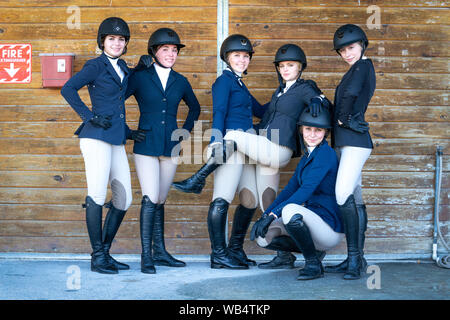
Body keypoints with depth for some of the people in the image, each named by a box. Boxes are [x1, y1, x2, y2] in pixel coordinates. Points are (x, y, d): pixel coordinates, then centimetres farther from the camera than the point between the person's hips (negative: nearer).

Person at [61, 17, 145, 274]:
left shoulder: (123, 68, 19)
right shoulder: (96, 66, -2)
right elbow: (68, 89, -13)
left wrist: (128, 132, 18)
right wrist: (90, 117, -14)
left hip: (116, 140, 8)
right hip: (96, 137, -7)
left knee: (124, 199, 6)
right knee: (97, 195, -10)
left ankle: (105, 252, 17)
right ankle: (97, 257, -2)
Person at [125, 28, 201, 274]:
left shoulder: (180, 82, 10)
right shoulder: (140, 77, 0)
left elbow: (194, 107, 26)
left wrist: (185, 131, 15)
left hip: (170, 146, 4)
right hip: (146, 145, -4)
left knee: (160, 201, 10)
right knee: (150, 199, -11)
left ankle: (160, 252, 17)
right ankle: (146, 256, -6)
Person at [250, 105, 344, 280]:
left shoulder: (326, 154, -13)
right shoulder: (306, 157, 14)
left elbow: (306, 190, -23)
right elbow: (290, 189, 9)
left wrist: (273, 214, -27)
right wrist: (265, 216, -3)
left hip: (329, 227, -8)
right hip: (313, 222, 8)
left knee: (290, 210, -35)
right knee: (262, 236, -5)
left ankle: (313, 263, -14)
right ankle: (313, 250, 10)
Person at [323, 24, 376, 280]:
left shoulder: (363, 65, -6)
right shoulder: (357, 69, 22)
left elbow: (351, 93, -23)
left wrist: (342, 118, -10)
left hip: (355, 141, -10)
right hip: (348, 142, 10)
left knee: (344, 195, -19)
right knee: (355, 200, 9)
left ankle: (355, 258, -18)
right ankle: (357, 259, 13)